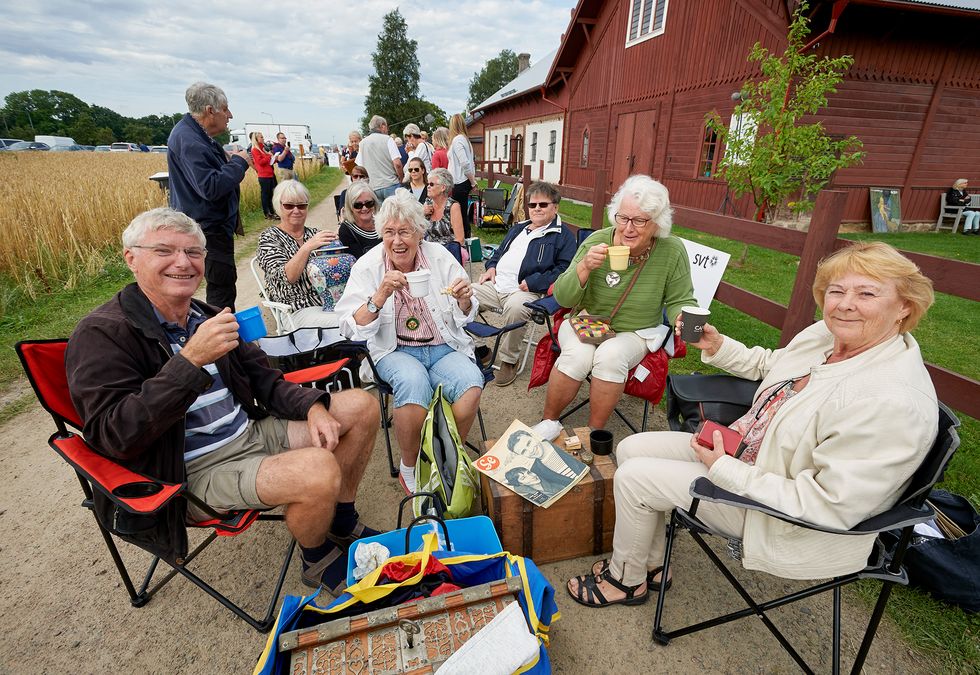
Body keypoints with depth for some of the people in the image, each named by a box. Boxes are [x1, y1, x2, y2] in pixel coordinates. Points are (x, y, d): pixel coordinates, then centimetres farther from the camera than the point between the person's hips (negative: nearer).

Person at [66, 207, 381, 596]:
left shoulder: (207, 315, 8)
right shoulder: (102, 334, -11)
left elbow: (265, 380, 13)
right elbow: (114, 438, -22)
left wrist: (313, 407, -6)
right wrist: (191, 359, -30)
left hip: (252, 432, 8)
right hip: (196, 472, -7)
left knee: (360, 405, 4)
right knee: (319, 469, -32)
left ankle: (342, 522, 17)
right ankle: (317, 560, 3)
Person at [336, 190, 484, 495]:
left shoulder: (439, 256, -1)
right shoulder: (368, 266, -4)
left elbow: (463, 318, 6)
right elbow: (352, 329, -11)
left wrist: (464, 301, -17)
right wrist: (381, 295, -25)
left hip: (444, 346, 2)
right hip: (395, 350, -1)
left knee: (471, 384, -27)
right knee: (414, 382, -34)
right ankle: (409, 466, -6)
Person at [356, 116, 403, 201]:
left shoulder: (363, 143, 9)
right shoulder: (387, 139, -3)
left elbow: (360, 167, 9)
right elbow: (397, 163, -12)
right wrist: (401, 179, 3)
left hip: (373, 188, 4)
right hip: (390, 184, -4)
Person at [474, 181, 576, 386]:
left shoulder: (562, 235, 4)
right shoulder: (518, 228, 27)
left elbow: (564, 269, -8)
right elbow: (499, 251, 37)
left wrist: (532, 282, -16)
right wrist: (491, 266, 14)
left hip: (525, 291, -7)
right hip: (495, 284, 7)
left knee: (516, 307, -40)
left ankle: (509, 360, -16)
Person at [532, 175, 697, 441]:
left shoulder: (672, 252, -10)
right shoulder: (598, 241, -11)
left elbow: (681, 301, 3)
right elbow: (563, 298, -10)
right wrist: (585, 267, -29)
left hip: (633, 332, 0)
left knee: (611, 355, -33)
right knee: (577, 356, -31)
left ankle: (595, 432, -11)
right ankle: (549, 422, -5)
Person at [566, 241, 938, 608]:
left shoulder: (896, 401, -29)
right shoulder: (826, 334, -4)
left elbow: (827, 506, -29)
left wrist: (723, 469, -26)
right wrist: (717, 346, 4)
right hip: (742, 452, 9)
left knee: (633, 478, -12)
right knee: (631, 450, 2)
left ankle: (626, 580, 18)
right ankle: (650, 566, 20)